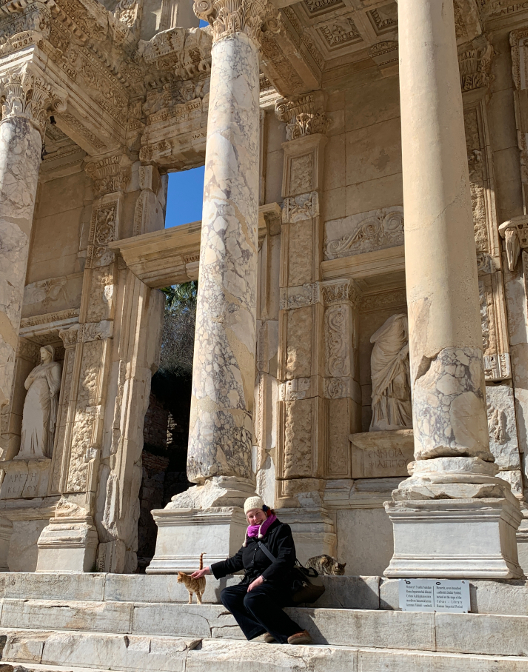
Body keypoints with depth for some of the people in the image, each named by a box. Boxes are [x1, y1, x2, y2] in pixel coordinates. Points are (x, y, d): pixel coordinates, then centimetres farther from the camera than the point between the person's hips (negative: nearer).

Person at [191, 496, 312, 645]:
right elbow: (236, 561, 31)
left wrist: (261, 579, -18)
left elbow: (285, 560, -12)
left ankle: (295, 633, -35)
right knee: (227, 595, -18)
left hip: (276, 585, -7)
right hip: (250, 584, 7)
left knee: (251, 599, -35)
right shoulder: (251, 536, 21)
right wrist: (208, 570, 30)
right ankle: (267, 630, -29)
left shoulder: (280, 530, 1)